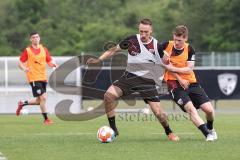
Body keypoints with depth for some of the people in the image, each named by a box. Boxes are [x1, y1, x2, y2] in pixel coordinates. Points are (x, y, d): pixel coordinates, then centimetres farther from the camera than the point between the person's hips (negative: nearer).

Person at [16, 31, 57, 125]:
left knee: (39, 101, 8)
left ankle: (22, 103, 32)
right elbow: (20, 63, 1)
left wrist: (53, 64, -12)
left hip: (43, 77, 6)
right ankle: (46, 119, -3)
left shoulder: (44, 49, 10)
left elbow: (49, 62, 11)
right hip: (34, 78, -6)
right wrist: (24, 68, -20)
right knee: (43, 97, -14)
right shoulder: (27, 50, -2)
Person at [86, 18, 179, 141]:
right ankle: (113, 130, -5)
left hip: (147, 80, -2)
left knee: (158, 112, -9)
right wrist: (98, 60, 0)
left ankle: (169, 133, 22)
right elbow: (115, 50, 8)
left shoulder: (156, 46, -9)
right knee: (108, 96, -20)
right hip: (130, 76, 2)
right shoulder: (131, 40, -5)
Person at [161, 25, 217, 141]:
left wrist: (172, 68, -21)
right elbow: (166, 65, -5)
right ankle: (207, 134, -23)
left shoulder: (189, 49, -1)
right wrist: (180, 79, -13)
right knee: (191, 108, -24)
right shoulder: (166, 46, -5)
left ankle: (210, 129, 29)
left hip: (191, 83, 2)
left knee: (209, 110, -3)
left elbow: (189, 69, -10)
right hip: (174, 84, -2)